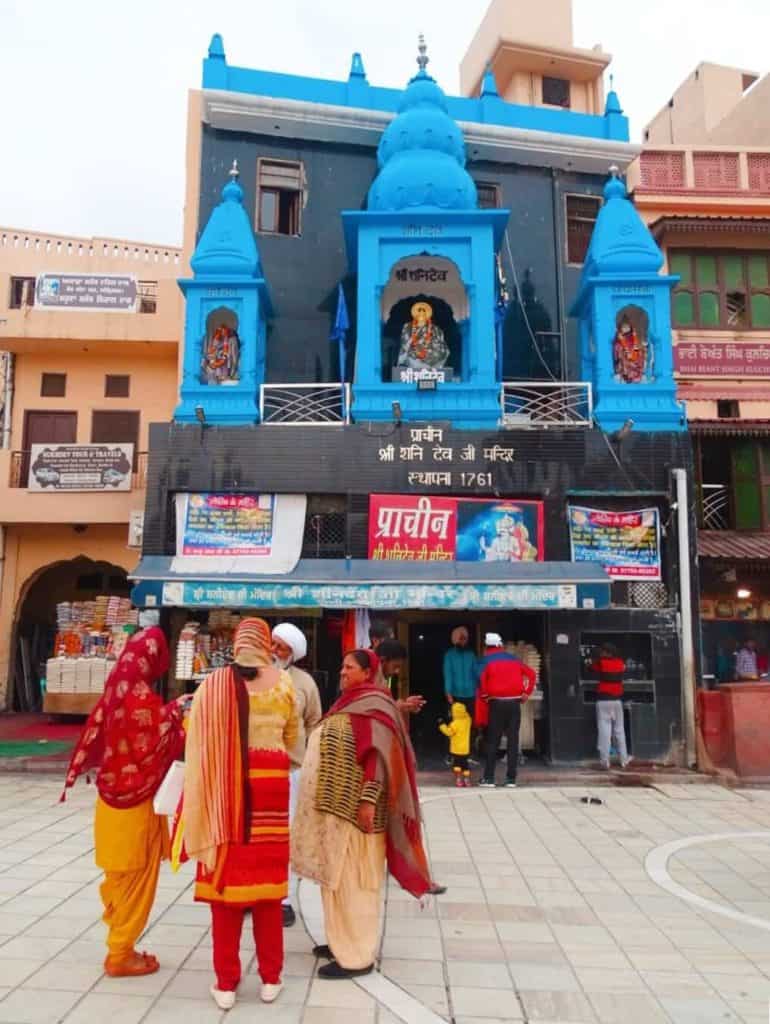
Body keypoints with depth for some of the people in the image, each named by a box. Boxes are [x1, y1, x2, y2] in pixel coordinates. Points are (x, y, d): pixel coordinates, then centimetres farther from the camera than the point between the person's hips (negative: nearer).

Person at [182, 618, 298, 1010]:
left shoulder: (213, 683, -4)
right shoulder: (283, 682, 0)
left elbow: (199, 745, -5)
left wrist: (205, 793, 7)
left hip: (224, 786, 0)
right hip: (269, 785, 1)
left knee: (226, 877, 9)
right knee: (267, 878, 12)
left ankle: (226, 983, 19)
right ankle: (270, 978, 23)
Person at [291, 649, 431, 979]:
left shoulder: (373, 704, -13)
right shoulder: (350, 702, 14)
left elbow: (379, 756, -20)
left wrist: (368, 800, -26)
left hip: (353, 806, -9)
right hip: (334, 804, 9)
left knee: (351, 878, -2)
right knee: (336, 875, 16)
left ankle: (357, 956, 7)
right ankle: (342, 940, 28)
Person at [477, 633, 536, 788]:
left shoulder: (486, 661, 0)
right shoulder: (513, 659, 13)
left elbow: (481, 679, -15)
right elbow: (531, 674, 9)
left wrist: (484, 696, -3)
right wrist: (526, 692, 7)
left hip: (497, 703, -3)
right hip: (514, 702, 3)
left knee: (493, 741, 3)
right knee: (513, 740, 5)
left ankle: (489, 777, 4)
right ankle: (511, 778, 4)